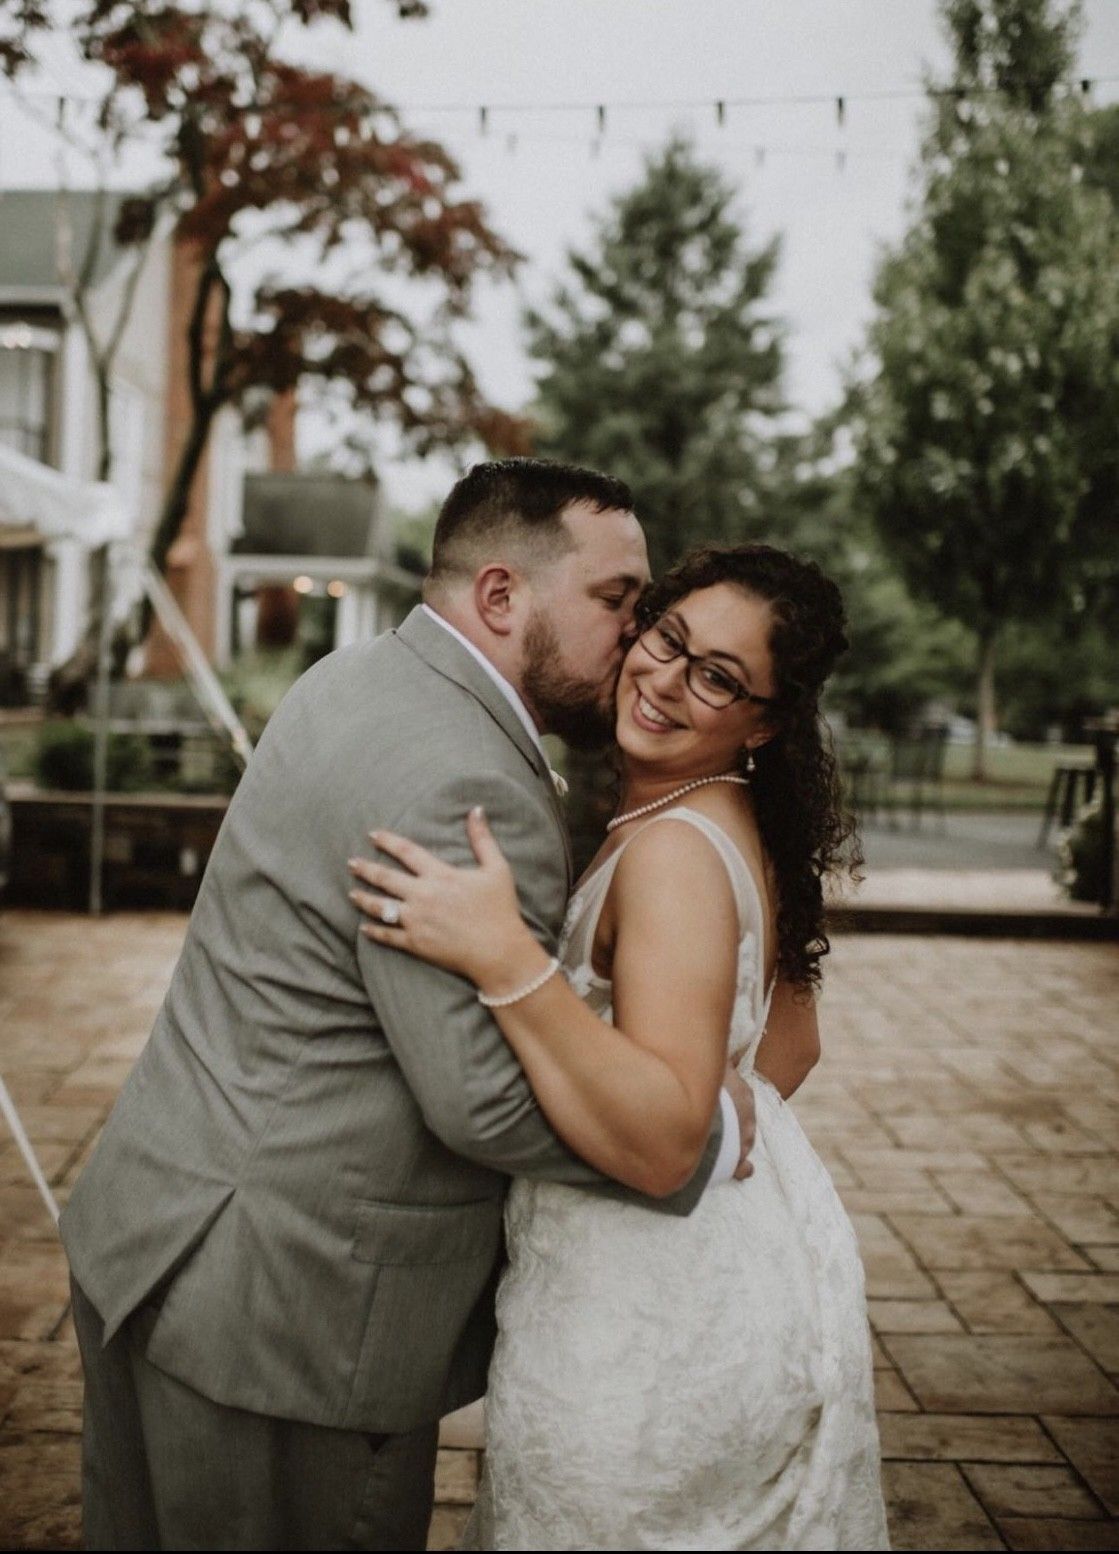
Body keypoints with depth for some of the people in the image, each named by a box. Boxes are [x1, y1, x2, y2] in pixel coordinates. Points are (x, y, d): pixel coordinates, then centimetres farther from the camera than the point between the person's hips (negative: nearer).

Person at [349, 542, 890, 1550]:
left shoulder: (677, 851, -25)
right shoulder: (731, 824, 4)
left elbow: (662, 1145, -33)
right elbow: (785, 1050, 14)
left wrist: (502, 957, -39)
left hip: (661, 1318, -9)